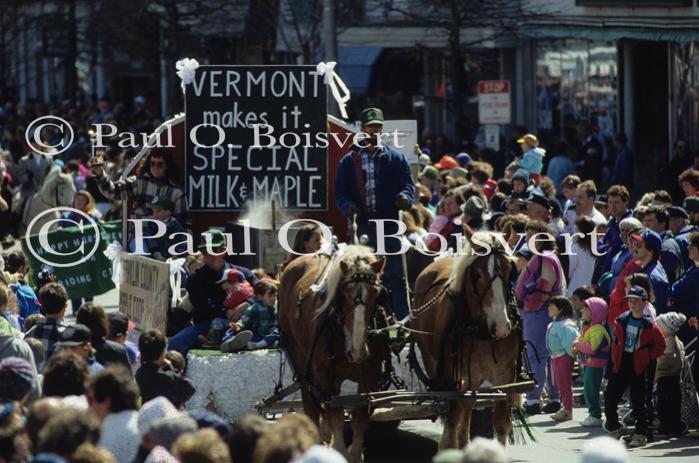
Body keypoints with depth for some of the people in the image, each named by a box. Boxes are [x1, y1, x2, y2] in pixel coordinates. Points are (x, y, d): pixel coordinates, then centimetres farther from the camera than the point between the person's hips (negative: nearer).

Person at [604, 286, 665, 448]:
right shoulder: (622, 320, 5)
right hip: (621, 365, 4)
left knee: (638, 401, -2)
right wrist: (615, 357, 8)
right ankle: (614, 430, 17)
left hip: (638, 368, -4)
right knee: (609, 398, 2)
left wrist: (648, 357, -6)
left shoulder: (649, 325, -7)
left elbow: (660, 345, -1)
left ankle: (640, 434, 8)